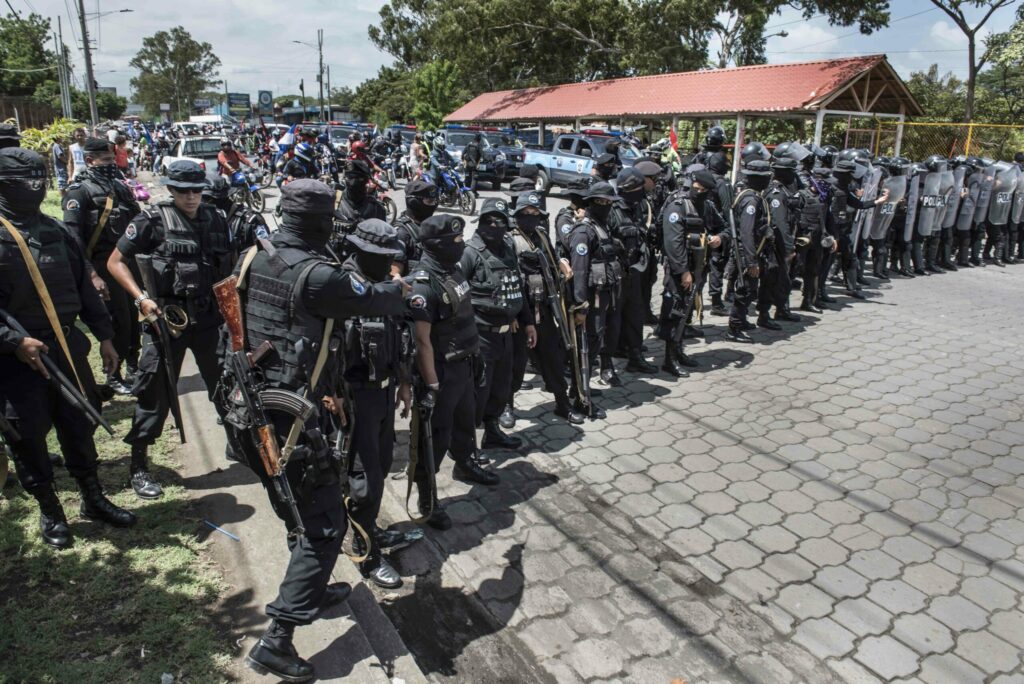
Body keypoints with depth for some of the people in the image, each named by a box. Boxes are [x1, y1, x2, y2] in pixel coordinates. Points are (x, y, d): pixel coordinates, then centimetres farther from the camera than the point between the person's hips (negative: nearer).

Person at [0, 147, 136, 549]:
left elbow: (83, 286, 13)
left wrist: (103, 335, 11)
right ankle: (49, 510, 25)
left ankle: (93, 499, 30)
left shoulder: (54, 230, 9)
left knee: (80, 425, 14)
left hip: (67, 346, 5)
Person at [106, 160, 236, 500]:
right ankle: (139, 466, 13)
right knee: (156, 391, 0)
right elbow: (116, 261, -3)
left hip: (209, 317, 4)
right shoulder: (153, 220, -6)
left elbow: (230, 263, 18)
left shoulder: (215, 219, 6)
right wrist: (141, 298, -15)